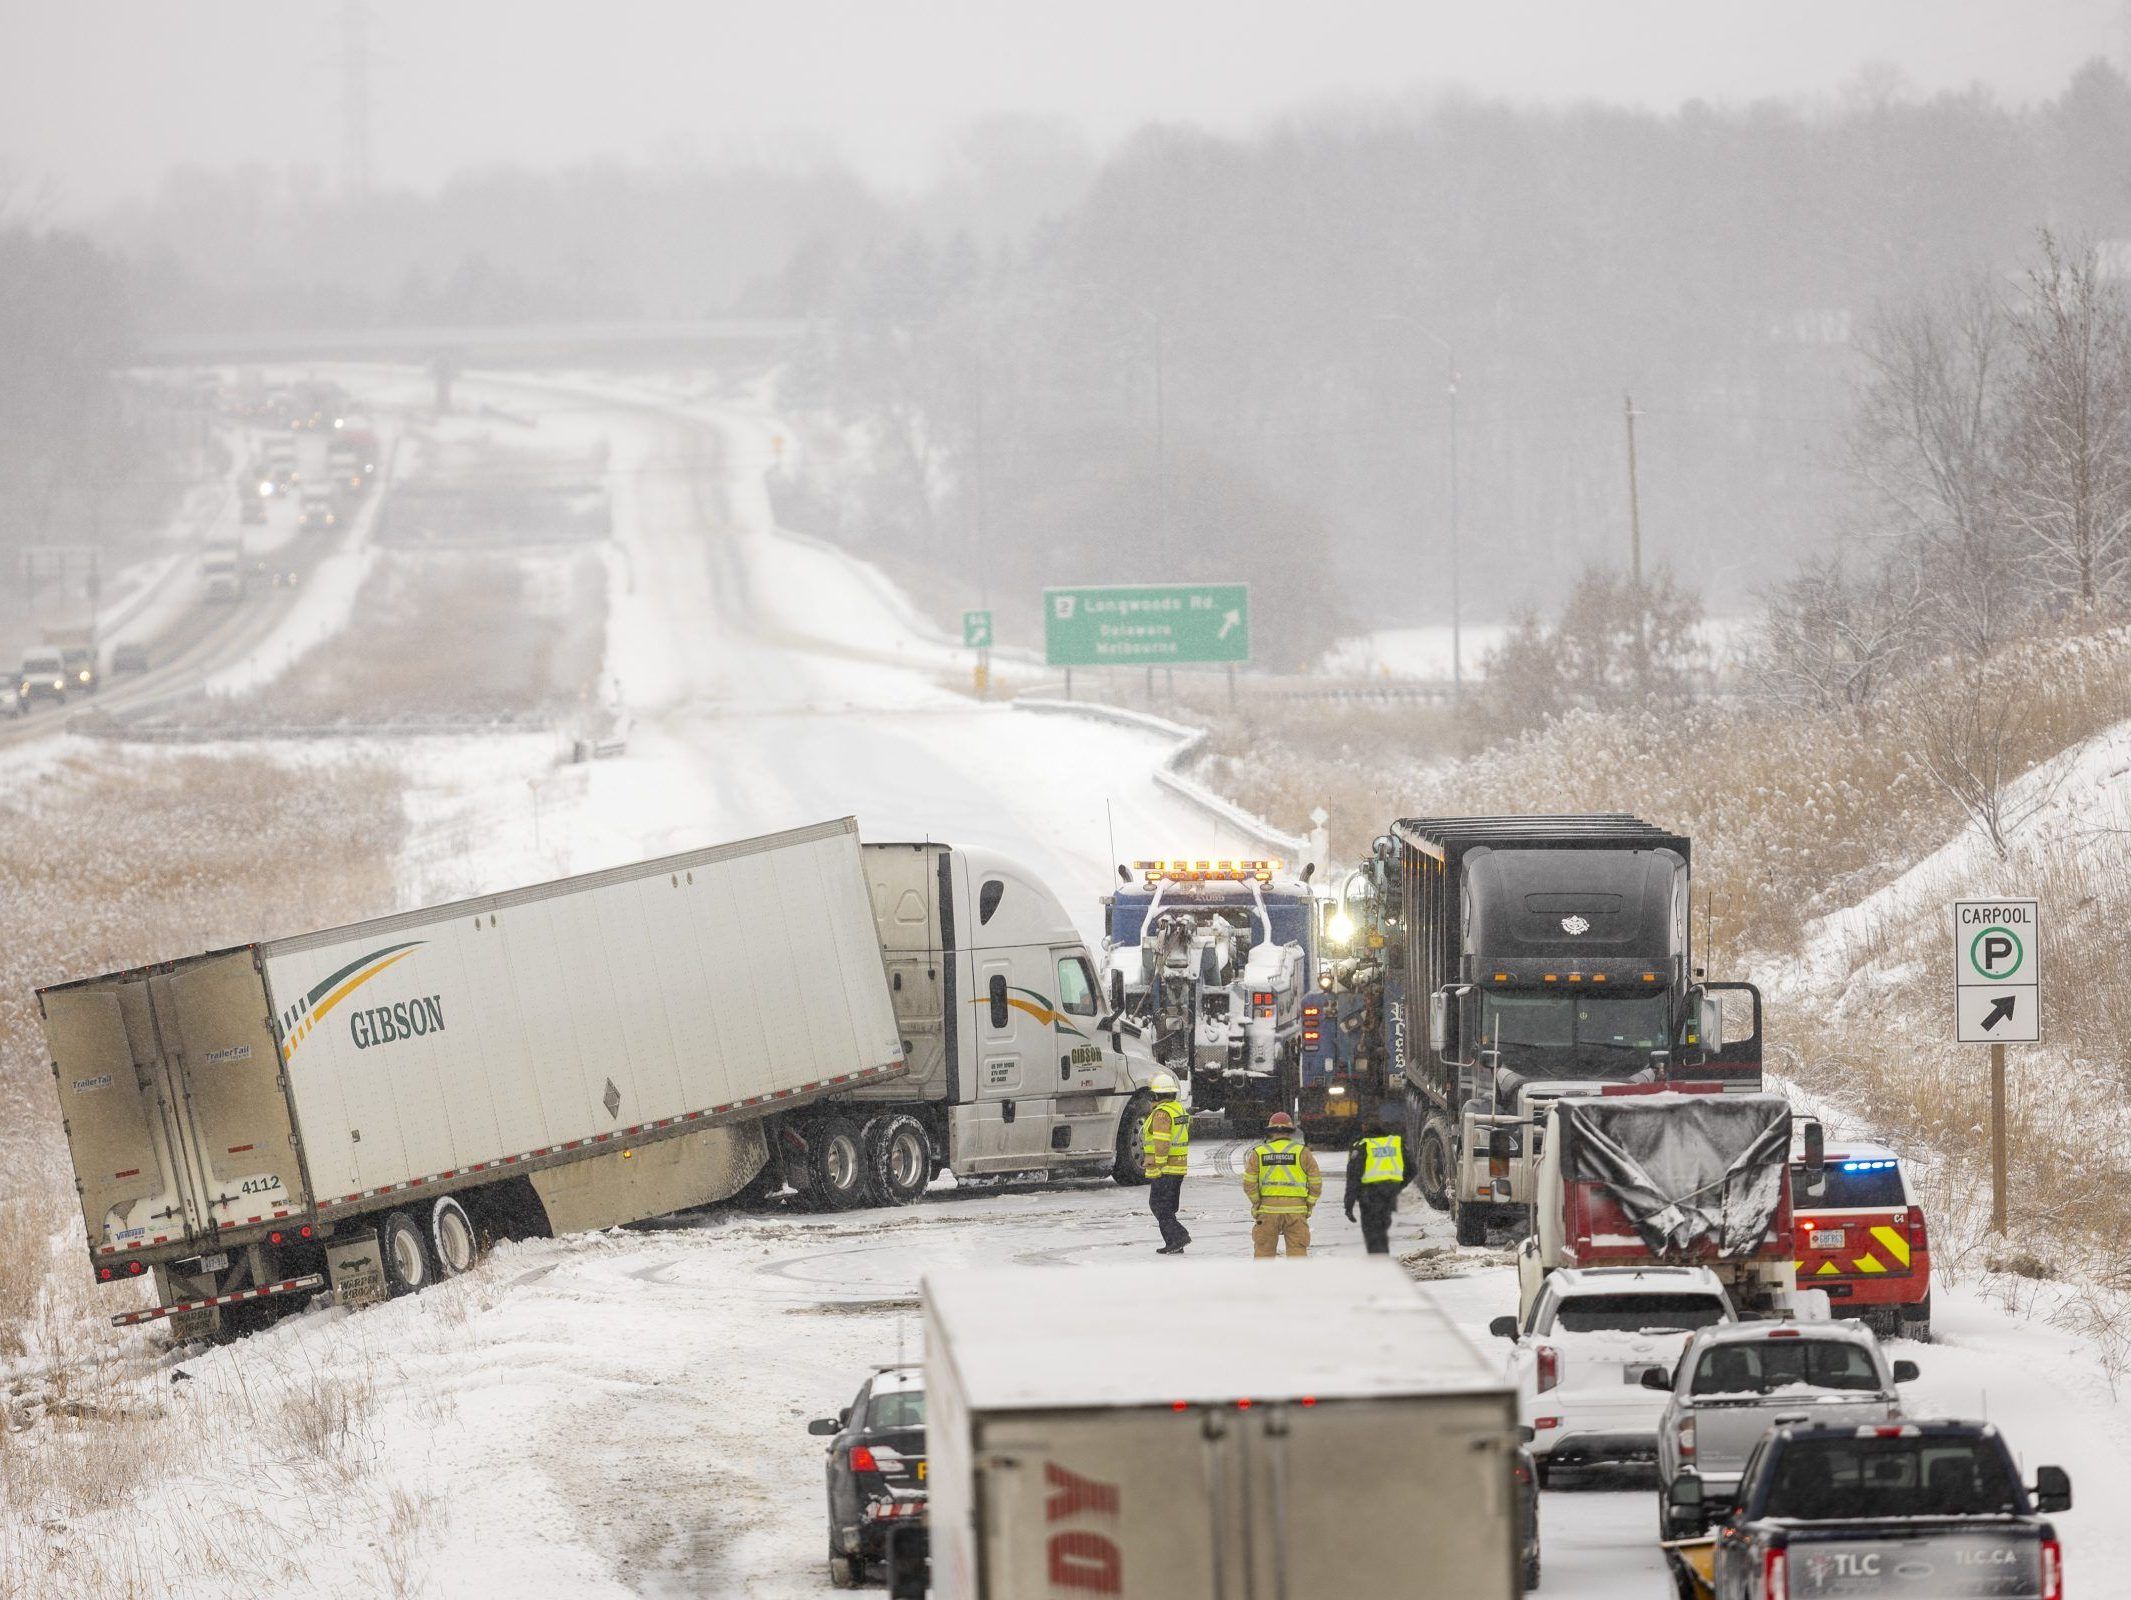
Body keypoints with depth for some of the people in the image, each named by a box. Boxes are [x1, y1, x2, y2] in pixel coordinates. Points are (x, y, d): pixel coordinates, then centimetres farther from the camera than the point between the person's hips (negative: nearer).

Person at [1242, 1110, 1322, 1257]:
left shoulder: (1259, 1152, 3)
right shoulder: (1302, 1151, 0)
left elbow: (1249, 1183, -2)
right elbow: (1316, 1181, 0)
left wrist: (1256, 1202, 9)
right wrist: (1310, 1204, 11)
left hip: (1268, 1208, 1)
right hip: (1296, 1210, -1)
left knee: (1264, 1251, 10)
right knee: (1297, 1250, 3)